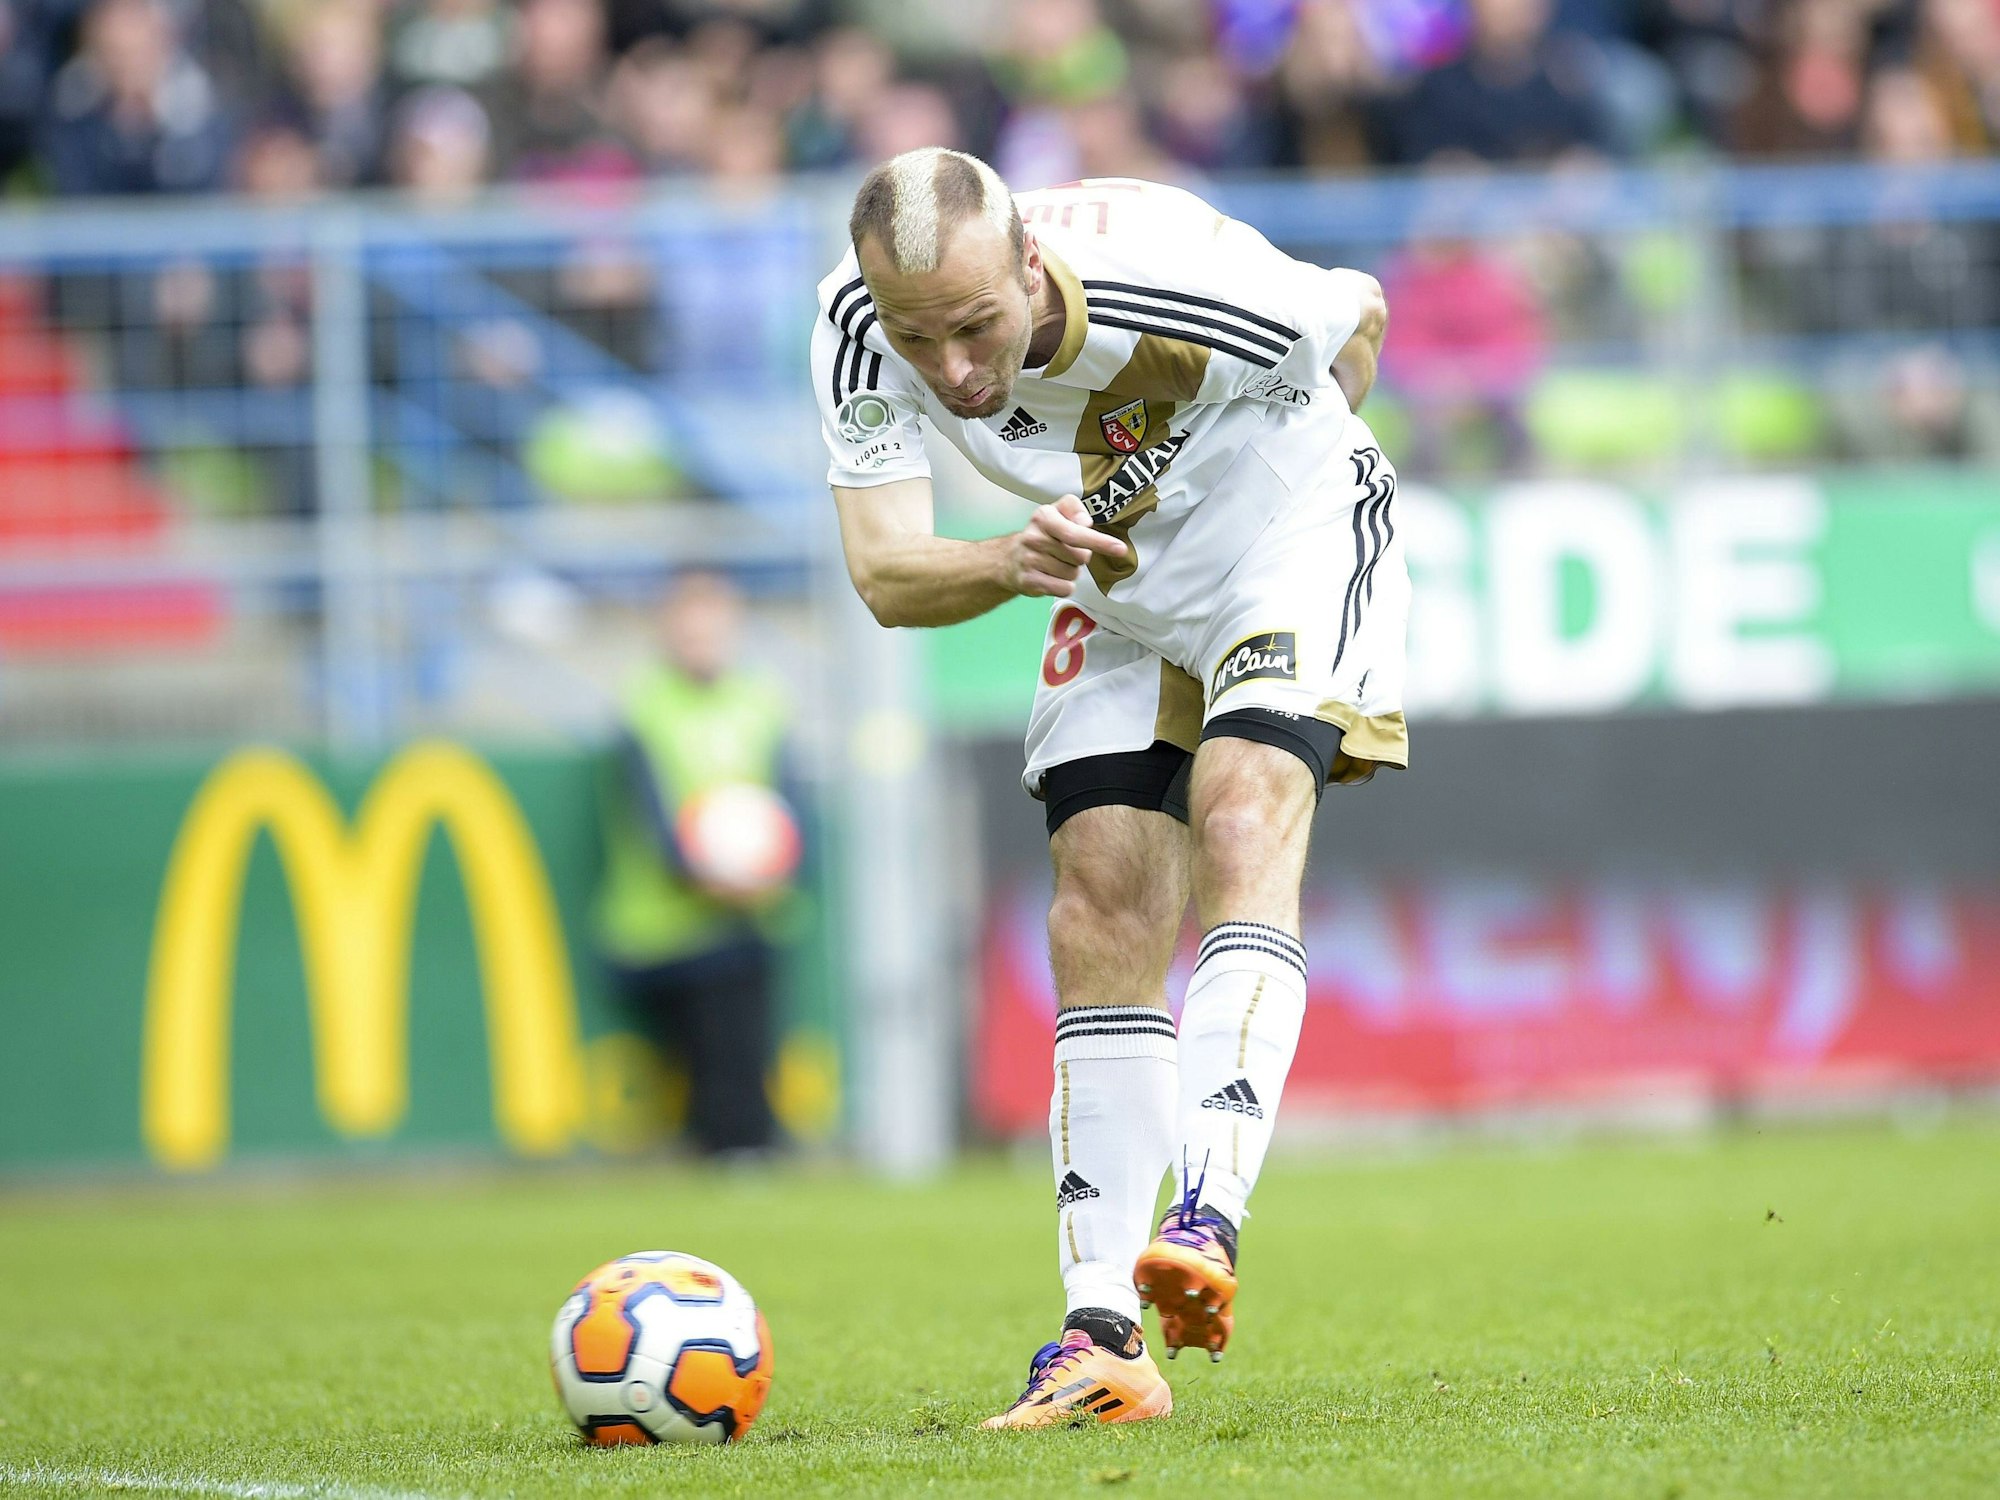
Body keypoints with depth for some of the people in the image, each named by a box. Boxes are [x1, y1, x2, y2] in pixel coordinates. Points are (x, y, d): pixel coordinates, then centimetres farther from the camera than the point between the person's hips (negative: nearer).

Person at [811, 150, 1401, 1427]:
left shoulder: (1178, 286, -35)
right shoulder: (859, 334, -24)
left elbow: (1359, 316, -13)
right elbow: (886, 577, -21)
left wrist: (1285, 476, 1)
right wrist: (1011, 563, -42)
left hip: (1291, 540, -5)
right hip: (1123, 591, 5)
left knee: (1242, 818, -28)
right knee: (1101, 921, -5)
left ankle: (1208, 1224, -40)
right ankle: (1106, 1338, -5)